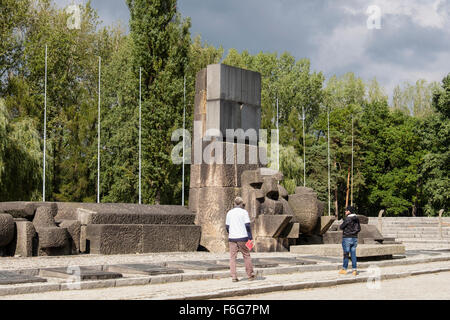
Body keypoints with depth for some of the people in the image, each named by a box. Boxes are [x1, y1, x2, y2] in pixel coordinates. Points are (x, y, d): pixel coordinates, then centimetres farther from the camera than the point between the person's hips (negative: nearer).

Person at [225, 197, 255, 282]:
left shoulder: (229, 213, 8)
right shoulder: (244, 212, -2)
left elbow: (227, 226, 11)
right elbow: (247, 225, -7)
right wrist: (250, 237, -4)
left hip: (232, 238, 3)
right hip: (242, 237, -2)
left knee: (232, 257, 4)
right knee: (246, 256, 9)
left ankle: (233, 277, -2)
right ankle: (250, 275, 15)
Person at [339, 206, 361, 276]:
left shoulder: (347, 219, -16)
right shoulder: (356, 219, 6)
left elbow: (341, 227, -9)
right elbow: (359, 229, 14)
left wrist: (340, 226, 11)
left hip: (347, 238, -6)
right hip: (354, 238, 6)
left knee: (346, 254, 1)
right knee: (353, 254, 6)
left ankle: (344, 269, 9)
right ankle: (354, 270, 4)